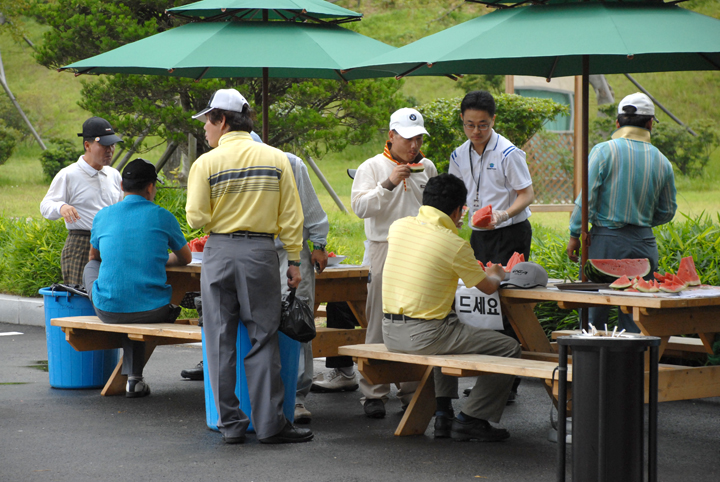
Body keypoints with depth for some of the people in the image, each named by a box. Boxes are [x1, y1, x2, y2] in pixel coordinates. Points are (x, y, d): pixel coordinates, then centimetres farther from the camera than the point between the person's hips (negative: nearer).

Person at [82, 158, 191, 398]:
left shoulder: (104, 215, 4)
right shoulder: (162, 217, 0)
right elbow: (185, 258, 16)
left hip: (109, 310, 1)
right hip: (152, 310, -1)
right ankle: (133, 377, 28)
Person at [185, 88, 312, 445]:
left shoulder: (207, 163, -4)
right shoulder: (276, 159, 3)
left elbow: (197, 217, -6)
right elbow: (291, 217, 2)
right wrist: (293, 260, 7)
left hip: (220, 252, -1)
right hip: (261, 253, 1)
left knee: (221, 340, 7)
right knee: (263, 338, 4)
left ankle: (230, 424, 8)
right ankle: (269, 424, 1)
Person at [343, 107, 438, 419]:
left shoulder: (427, 168, 13)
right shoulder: (372, 167, 1)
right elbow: (360, 207, -11)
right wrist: (388, 184, -20)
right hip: (385, 251, -4)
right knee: (380, 324, -5)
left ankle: (413, 392, 11)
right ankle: (374, 394, -1)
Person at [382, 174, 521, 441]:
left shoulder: (398, 226, 4)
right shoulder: (455, 244, -13)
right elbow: (488, 287, 1)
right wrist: (496, 274, 25)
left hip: (390, 332, 8)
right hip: (424, 335, -8)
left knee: (450, 331, 38)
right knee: (510, 349, 1)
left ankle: (443, 413, 30)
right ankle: (470, 419, 7)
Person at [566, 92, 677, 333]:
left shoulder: (604, 151, -7)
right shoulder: (662, 162, 4)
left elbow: (586, 198, -10)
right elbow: (667, 211, 12)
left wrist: (575, 234, -1)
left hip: (605, 241, -3)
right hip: (644, 244, 3)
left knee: (593, 313, 4)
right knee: (635, 317, 7)